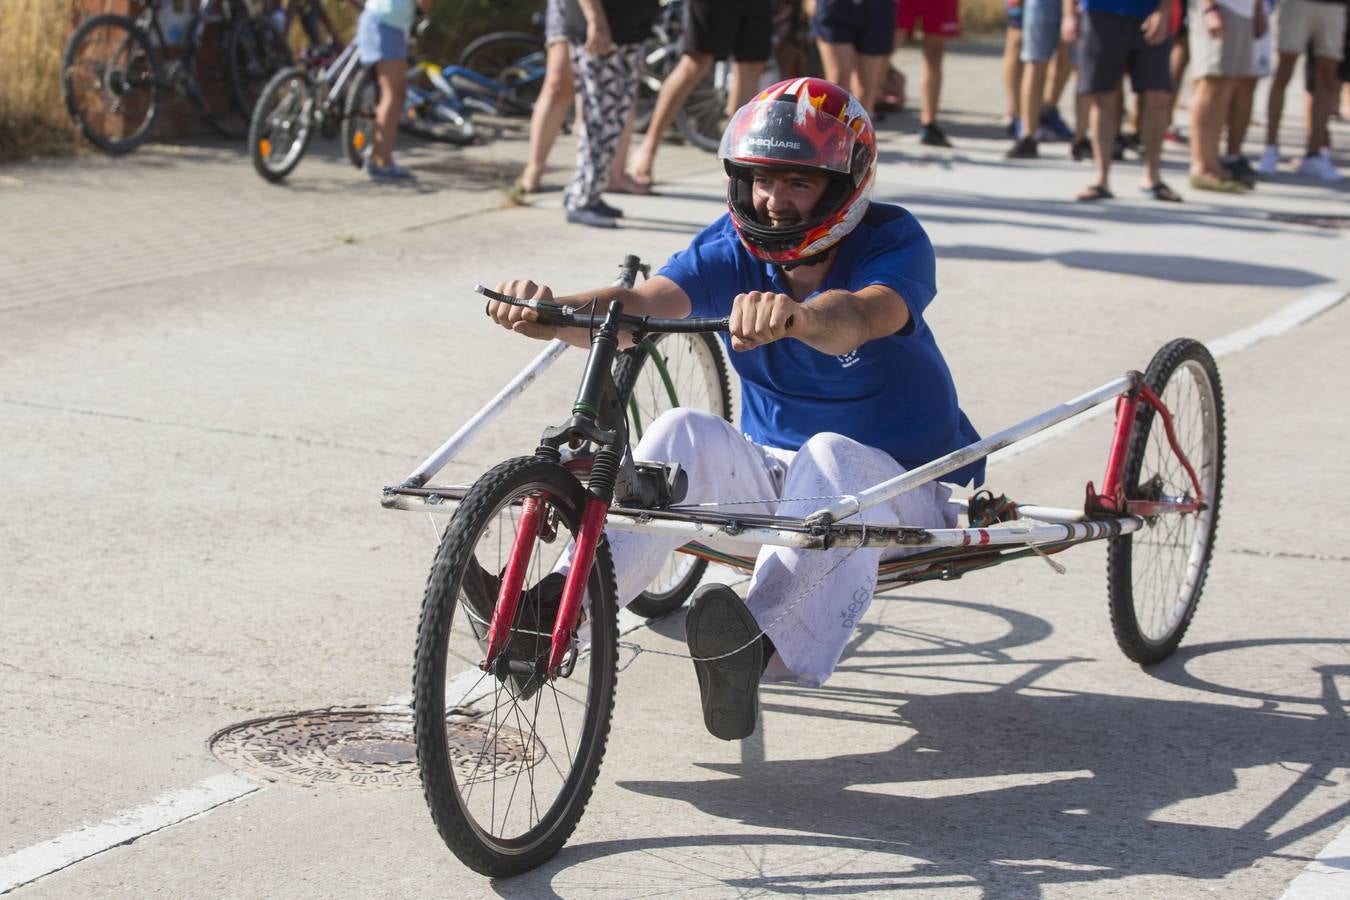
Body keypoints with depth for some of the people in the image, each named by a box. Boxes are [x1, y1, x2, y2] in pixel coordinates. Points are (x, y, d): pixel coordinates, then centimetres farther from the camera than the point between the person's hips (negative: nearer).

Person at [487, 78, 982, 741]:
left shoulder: (894, 244, -15)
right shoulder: (734, 247, -4)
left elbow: (861, 317, -40)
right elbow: (644, 305, -24)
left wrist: (796, 315, -64)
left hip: (899, 486, -4)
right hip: (773, 474, 4)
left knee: (833, 457, -37)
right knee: (684, 433, -25)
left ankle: (754, 644, -57)